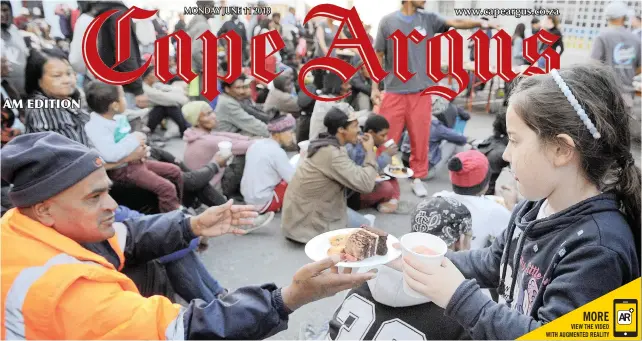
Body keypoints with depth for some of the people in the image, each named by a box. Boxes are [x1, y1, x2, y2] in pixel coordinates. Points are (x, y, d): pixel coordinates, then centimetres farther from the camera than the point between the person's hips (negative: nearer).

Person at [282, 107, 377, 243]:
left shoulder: (327, 146, 5)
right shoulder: (332, 154, -26)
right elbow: (365, 184, -27)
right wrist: (370, 152, -15)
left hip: (304, 209, 9)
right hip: (305, 223, -9)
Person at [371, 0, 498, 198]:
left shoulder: (428, 19, 7)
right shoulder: (388, 22, 2)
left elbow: (456, 22, -7)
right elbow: (378, 56, 4)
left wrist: (480, 23, -25)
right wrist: (374, 87, 0)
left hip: (421, 92, 2)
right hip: (394, 92, -2)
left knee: (420, 139, 6)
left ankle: (417, 178, 21)